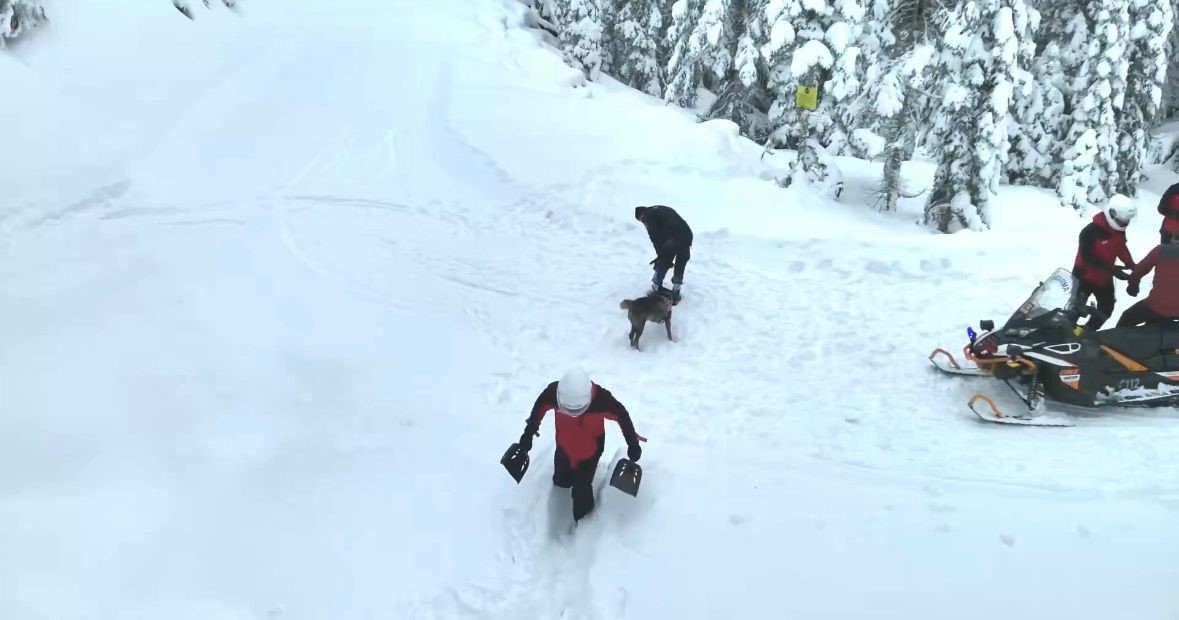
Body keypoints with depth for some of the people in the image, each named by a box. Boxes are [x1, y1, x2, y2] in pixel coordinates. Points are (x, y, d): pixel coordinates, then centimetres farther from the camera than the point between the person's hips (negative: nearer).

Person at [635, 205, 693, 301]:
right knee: (680, 268, 20)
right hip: (687, 235, 7)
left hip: (672, 240, -7)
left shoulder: (648, 216, 7)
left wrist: (660, 254, 5)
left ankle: (655, 290, 21)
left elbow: (655, 238, -1)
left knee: (662, 265, 12)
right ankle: (675, 293, 28)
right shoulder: (663, 209, 30)